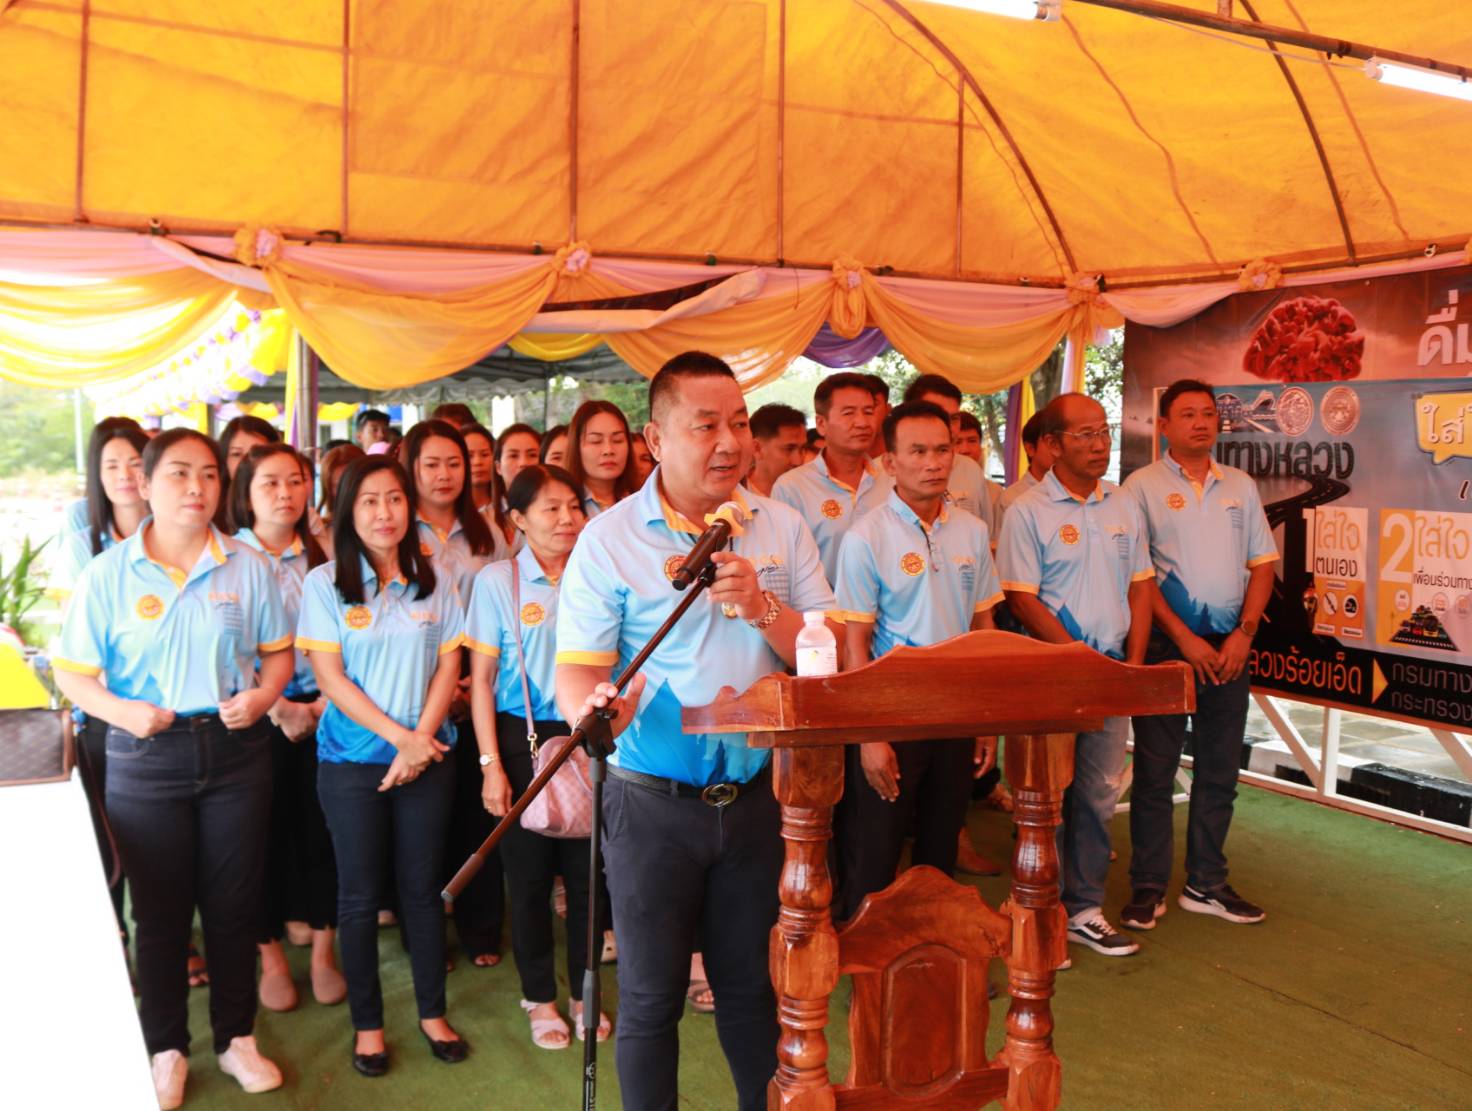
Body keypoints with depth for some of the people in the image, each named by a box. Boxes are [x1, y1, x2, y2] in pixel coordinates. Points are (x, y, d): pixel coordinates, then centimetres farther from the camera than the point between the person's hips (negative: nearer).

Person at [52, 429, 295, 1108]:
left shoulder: (247, 567, 1)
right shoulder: (108, 574, -3)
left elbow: (278, 653, 6)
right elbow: (72, 673, -1)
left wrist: (262, 694, -14)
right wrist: (121, 711, -19)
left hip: (234, 750, 1)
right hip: (146, 756, -1)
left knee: (234, 902, 11)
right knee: (160, 909, 11)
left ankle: (236, 1037, 29)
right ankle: (165, 1047, 28)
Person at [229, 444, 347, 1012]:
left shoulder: (323, 558, 6)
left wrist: (324, 704, -7)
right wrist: (278, 709, -12)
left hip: (323, 714, 2)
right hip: (257, 718, -2)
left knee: (322, 830, 5)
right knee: (265, 834, 5)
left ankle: (323, 950, 20)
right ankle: (272, 956, 21)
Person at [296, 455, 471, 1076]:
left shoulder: (433, 582, 4)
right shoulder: (324, 583, -3)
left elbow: (449, 666, 2)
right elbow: (330, 677, -8)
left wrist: (421, 737, -11)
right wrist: (398, 736, -14)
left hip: (427, 756, 2)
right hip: (352, 760, -1)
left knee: (422, 885, 9)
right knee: (360, 893, 7)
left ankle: (432, 1012, 24)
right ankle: (367, 1023, 21)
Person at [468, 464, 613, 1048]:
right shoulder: (497, 580, -4)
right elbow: (481, 678, -3)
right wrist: (491, 764, -7)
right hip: (524, 737, -2)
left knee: (588, 871, 8)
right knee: (530, 874, 7)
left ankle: (584, 992, 26)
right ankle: (539, 997, 25)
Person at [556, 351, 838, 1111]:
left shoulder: (782, 528, 2)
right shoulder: (608, 539, -7)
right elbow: (575, 672, -11)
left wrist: (762, 608, -19)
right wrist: (593, 707, -33)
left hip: (756, 794, 3)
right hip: (653, 802, -2)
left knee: (752, 985, 17)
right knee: (651, 997, 10)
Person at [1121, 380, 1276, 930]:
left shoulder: (1240, 486, 11)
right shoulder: (1143, 486, -2)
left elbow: (1262, 564, 9)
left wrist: (1243, 633, -4)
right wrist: (1184, 638, -13)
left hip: (1229, 643, 4)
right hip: (1166, 642, -4)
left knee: (1220, 770, 10)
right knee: (1155, 770, 1)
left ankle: (1207, 884, 22)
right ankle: (1148, 887, 11)